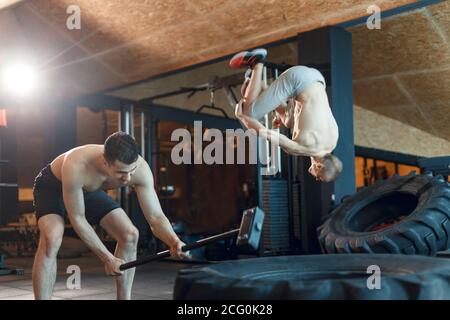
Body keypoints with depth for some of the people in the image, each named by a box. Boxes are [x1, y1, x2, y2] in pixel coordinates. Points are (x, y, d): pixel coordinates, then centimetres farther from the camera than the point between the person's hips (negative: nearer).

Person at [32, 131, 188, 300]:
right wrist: (107, 258, -29)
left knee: (130, 234, -9)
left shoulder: (140, 168, -32)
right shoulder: (76, 166, -43)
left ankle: (124, 298, 5)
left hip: (89, 189, 5)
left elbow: (156, 216, -26)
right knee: (52, 239, -31)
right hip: (53, 185, -4)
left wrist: (174, 241, -48)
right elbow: (77, 218, -31)